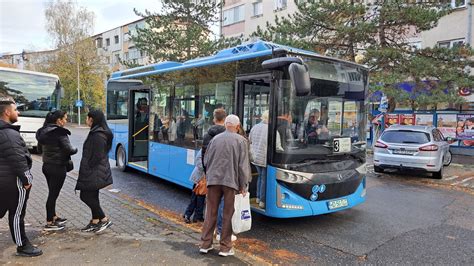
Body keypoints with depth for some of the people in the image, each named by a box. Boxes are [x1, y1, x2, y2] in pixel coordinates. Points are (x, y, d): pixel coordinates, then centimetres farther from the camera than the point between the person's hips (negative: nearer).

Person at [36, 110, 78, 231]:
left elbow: (43, 146, 14)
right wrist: (75, 149, 0)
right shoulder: (60, 132, -18)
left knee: (52, 193, 19)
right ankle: (49, 223, 9)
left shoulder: (44, 131, 8)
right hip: (58, 167, -8)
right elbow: (68, 149, -22)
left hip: (47, 166, 8)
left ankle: (53, 217, 33)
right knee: (53, 194, 0)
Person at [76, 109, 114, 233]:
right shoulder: (96, 132, 13)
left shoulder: (98, 135, -19)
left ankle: (104, 219, 4)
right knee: (92, 196, 14)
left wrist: (88, 170, -16)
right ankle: (95, 222, 23)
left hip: (94, 172, -10)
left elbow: (97, 156, -23)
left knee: (86, 196, -3)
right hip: (94, 172, 10)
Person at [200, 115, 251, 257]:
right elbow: (243, 165, -6)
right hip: (231, 181, -3)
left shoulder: (215, 138, 8)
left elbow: (206, 161, 11)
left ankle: (205, 244, 18)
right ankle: (225, 247, 13)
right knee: (228, 214, 6)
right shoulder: (241, 140, -3)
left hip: (213, 180, 3)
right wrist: (243, 185, -1)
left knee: (211, 213, 11)